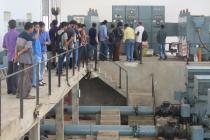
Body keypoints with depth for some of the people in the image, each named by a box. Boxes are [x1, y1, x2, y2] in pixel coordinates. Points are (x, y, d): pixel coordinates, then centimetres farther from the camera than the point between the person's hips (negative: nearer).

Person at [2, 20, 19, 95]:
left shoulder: (6, 35, 8)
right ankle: (14, 90, 0)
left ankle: (9, 89, 13)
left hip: (9, 57, 6)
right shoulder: (17, 34, -11)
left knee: (9, 73, 9)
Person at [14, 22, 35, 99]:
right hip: (27, 59, -8)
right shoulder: (29, 37, -14)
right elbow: (27, 48, -19)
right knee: (28, 76, -1)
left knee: (21, 76, 14)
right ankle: (26, 94, 1)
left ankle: (19, 93, 19)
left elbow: (17, 46, 4)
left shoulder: (20, 35, 9)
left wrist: (16, 55, 0)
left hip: (21, 58, 8)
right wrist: (19, 53, -7)